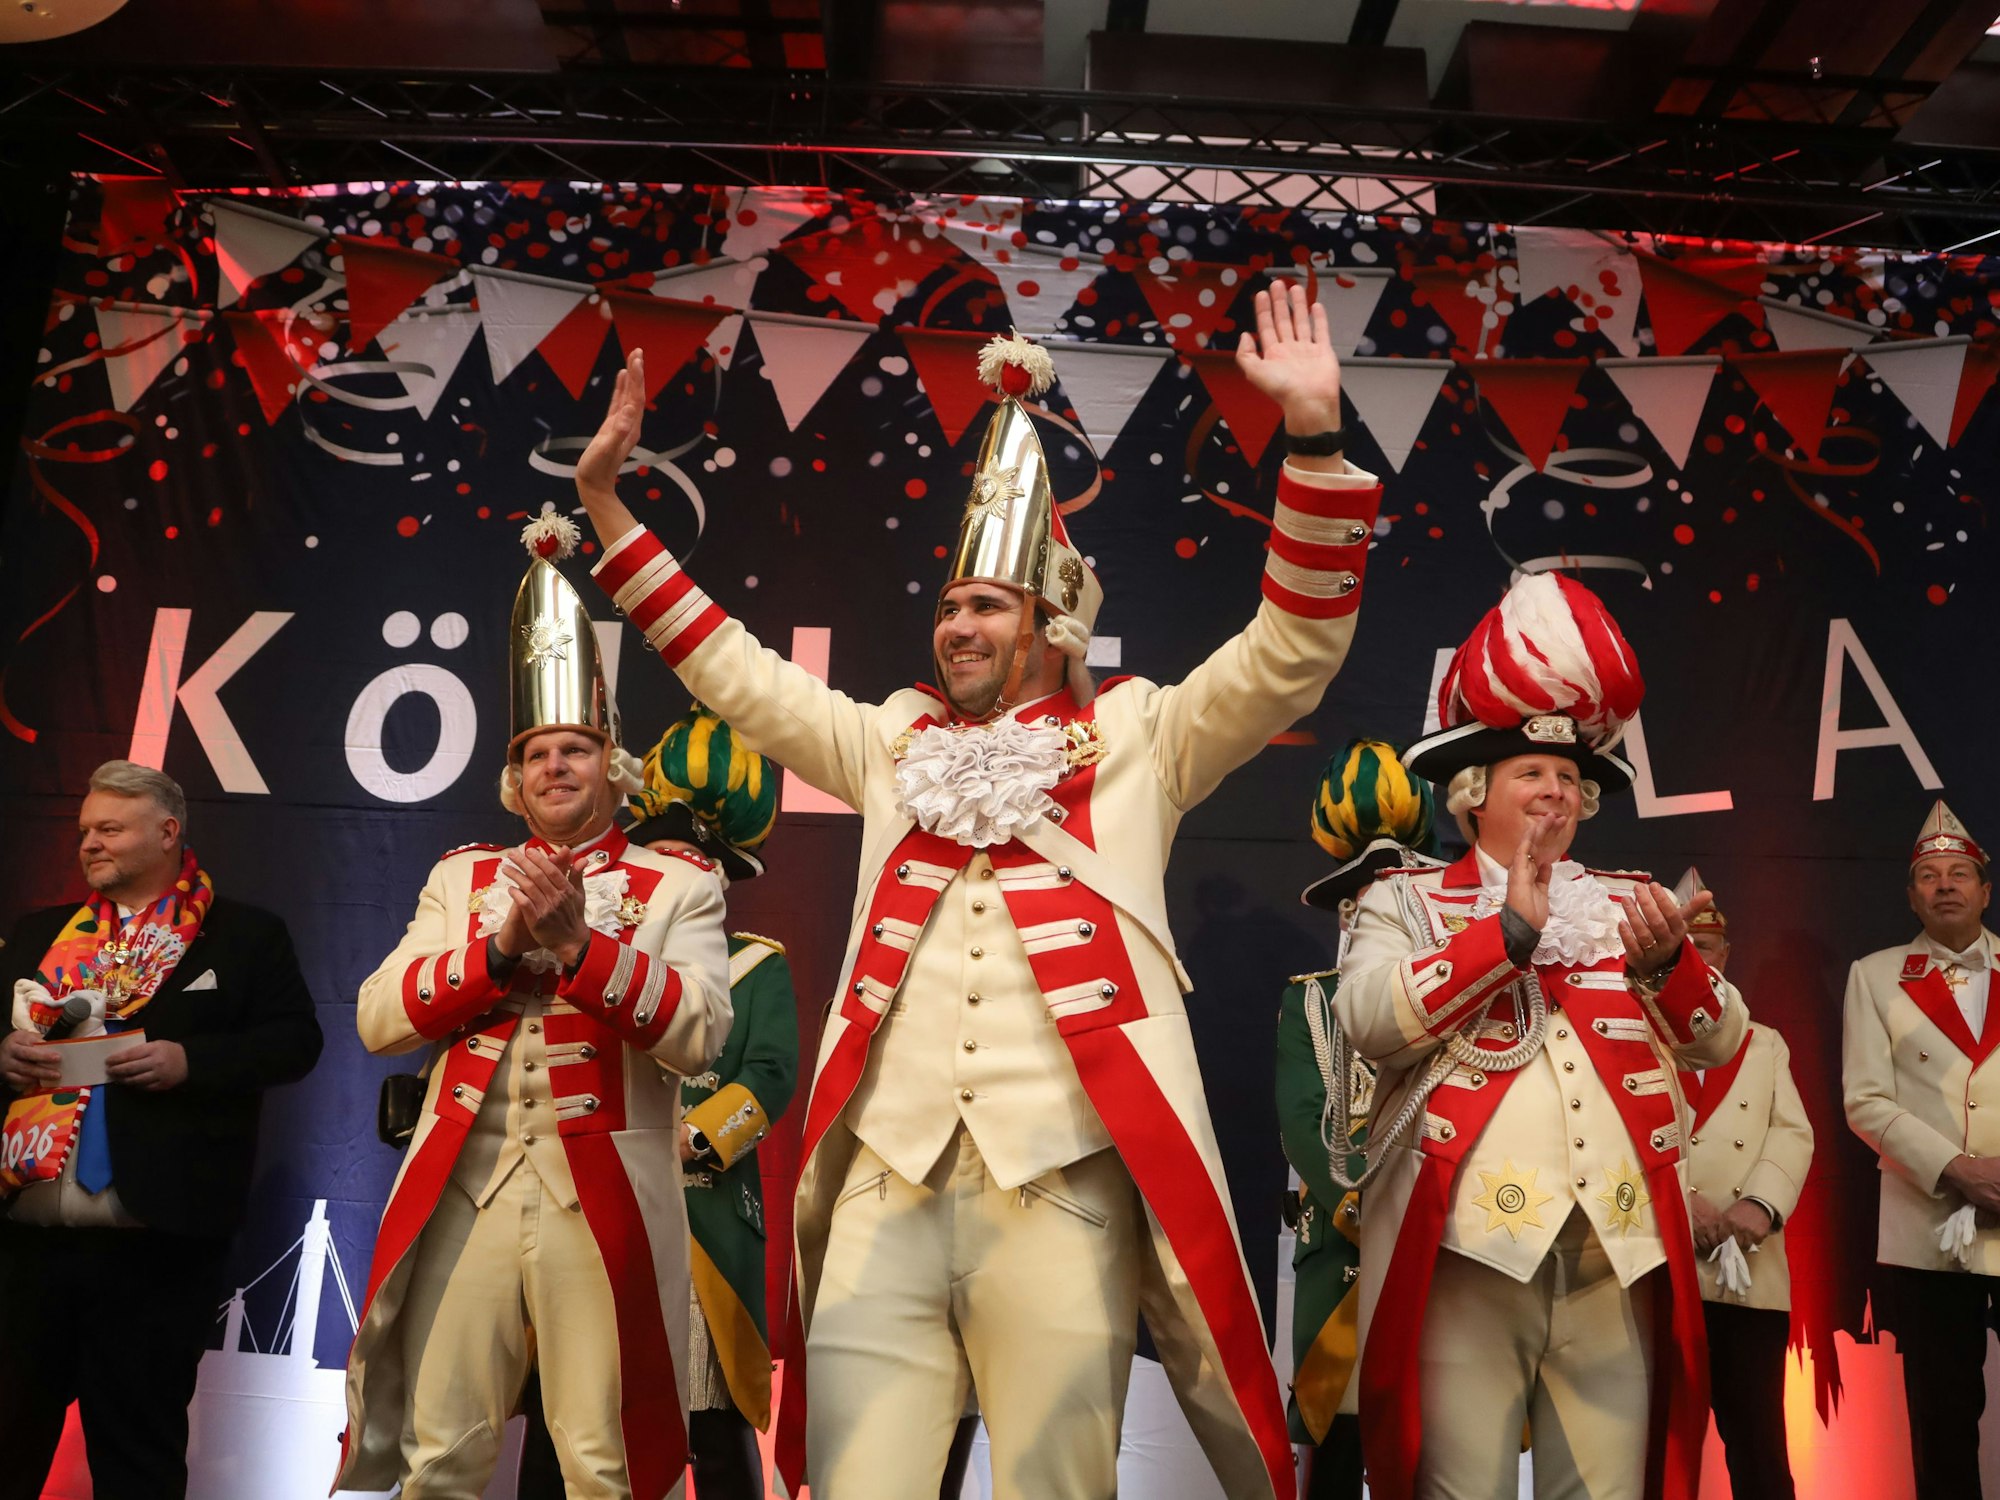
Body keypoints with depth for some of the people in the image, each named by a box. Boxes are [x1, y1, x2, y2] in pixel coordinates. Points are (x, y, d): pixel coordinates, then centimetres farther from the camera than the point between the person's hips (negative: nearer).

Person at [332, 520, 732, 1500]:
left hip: (601, 1197, -2)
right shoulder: (462, 877, 14)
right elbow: (377, 1019, 4)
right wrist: (502, 942, -10)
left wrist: (580, 940, -20)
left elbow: (702, 1035, -10)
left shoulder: (679, 886, 4)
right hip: (462, 1187, 3)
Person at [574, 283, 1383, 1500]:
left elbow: (1293, 653, 1)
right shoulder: (894, 745, 19)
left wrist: (1314, 436, -9)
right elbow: (732, 669, 25)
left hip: (1063, 1185, -2)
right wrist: (609, 505, 24)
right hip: (885, 1186, 3)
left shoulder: (1135, 742, 10)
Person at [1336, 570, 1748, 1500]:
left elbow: (1720, 1045, 8)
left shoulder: (1625, 903, 17)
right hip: (1467, 1248, -3)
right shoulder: (1408, 901, 7)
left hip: (1616, 1258, 3)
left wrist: (1666, 961, -12)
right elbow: (1369, 1021, -12)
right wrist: (1511, 927, -14)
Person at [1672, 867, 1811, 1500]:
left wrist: (1761, 1205, -11)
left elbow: (1792, 1134, 7)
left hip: (1750, 1273, 3)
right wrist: (1679, 1199, -18)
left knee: (1759, 1446, 4)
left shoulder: (1765, 1043, 19)